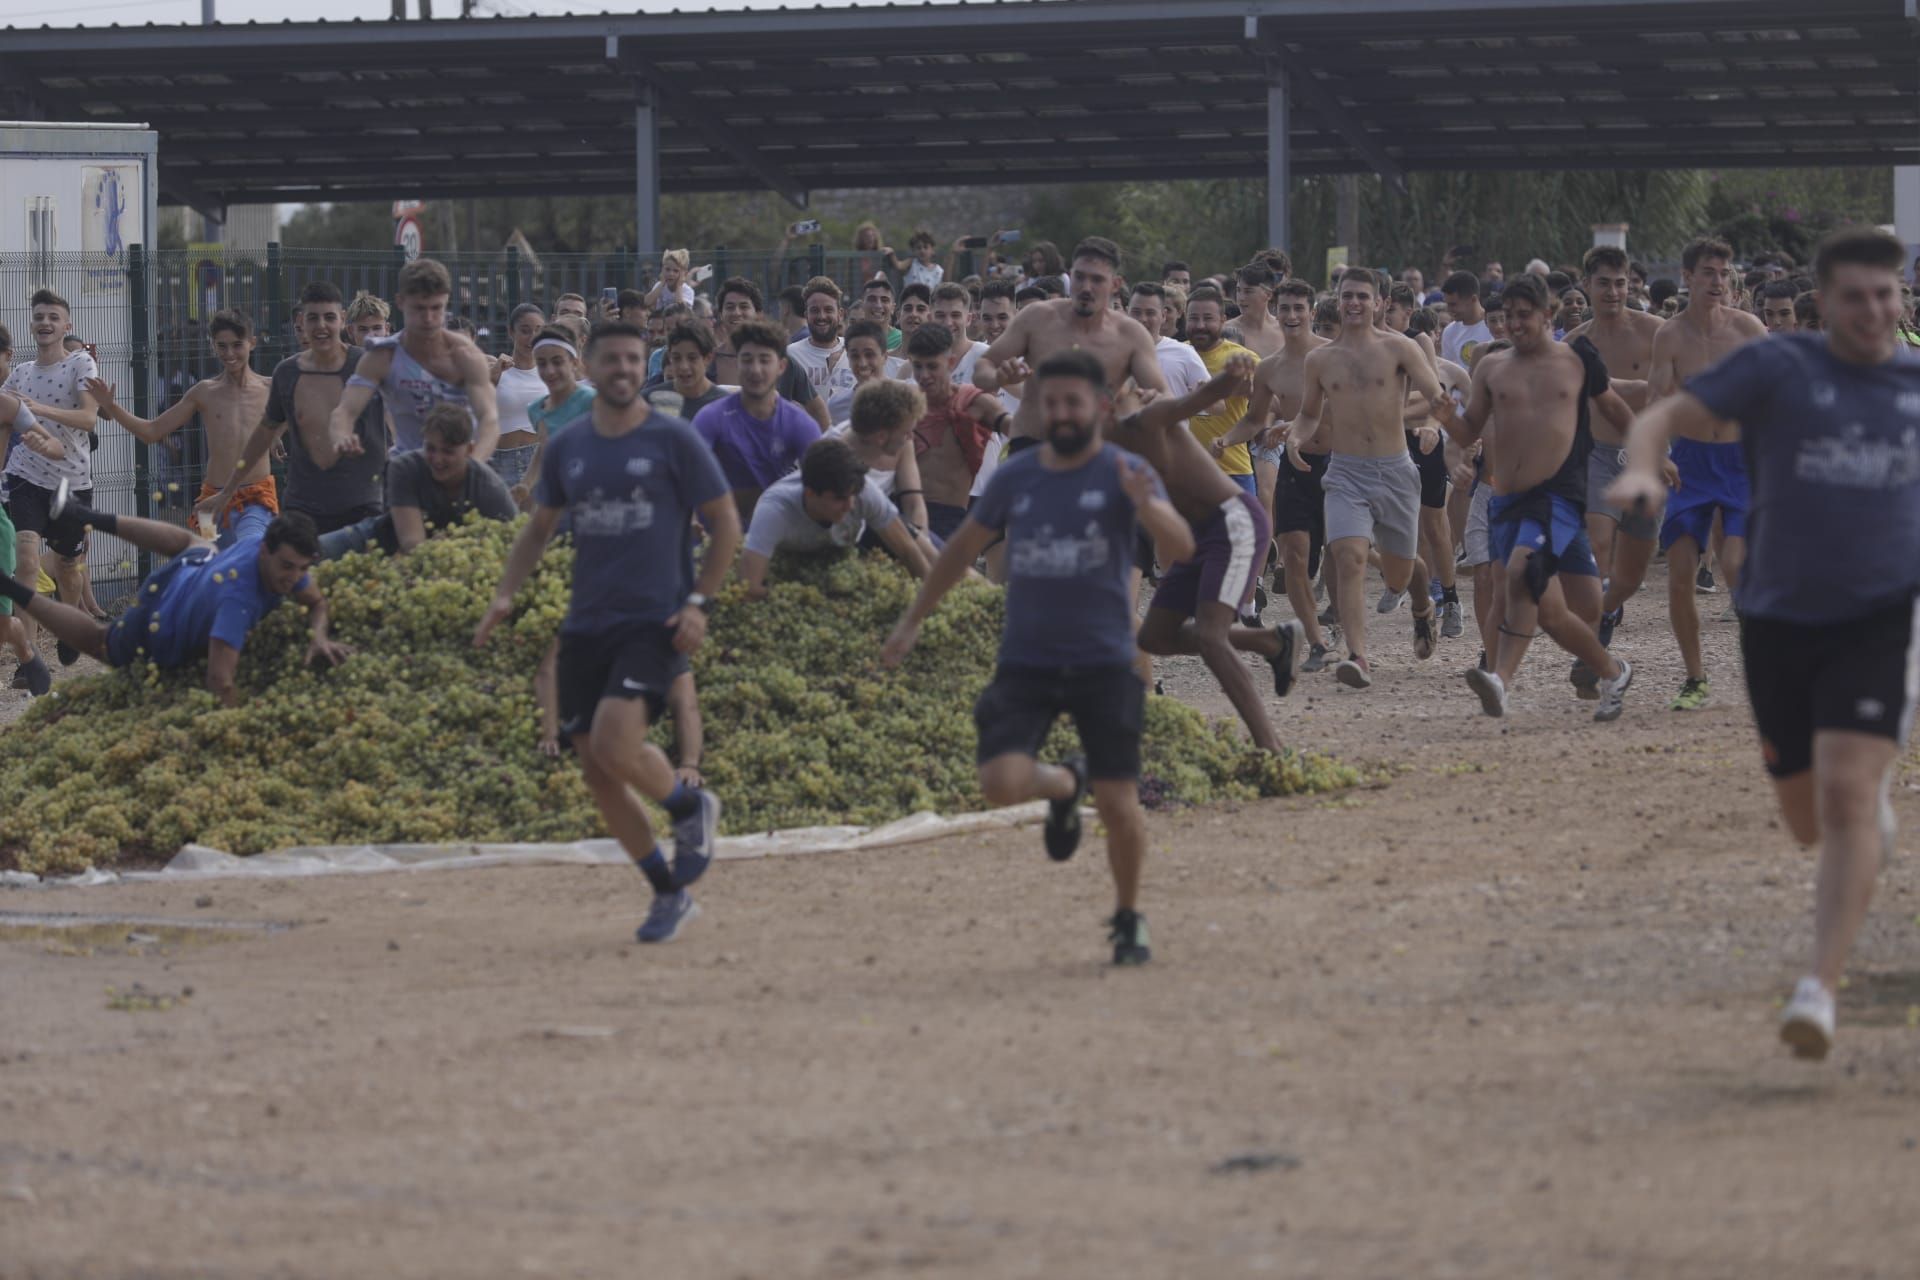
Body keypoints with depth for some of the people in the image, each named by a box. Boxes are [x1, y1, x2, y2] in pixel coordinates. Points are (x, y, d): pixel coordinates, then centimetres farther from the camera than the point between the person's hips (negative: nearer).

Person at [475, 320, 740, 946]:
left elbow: (725, 523, 1)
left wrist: (699, 602, -8)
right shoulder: (566, 448, 10)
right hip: (585, 628, 6)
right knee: (596, 771, 2)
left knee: (616, 745, -25)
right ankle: (670, 894, 16)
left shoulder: (674, 440, -3)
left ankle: (692, 807, 6)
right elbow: (539, 526, 21)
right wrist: (506, 594, 6)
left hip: (655, 623, -6)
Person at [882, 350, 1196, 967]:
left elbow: (1179, 549, -19)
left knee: (1118, 804, -4)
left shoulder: (1123, 474, -4)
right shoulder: (1014, 478, 6)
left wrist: (1147, 506, -40)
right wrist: (911, 623, 22)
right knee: (1001, 782, -17)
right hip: (1026, 662, 2)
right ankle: (1063, 783, 18)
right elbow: (963, 550, 20)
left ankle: (1128, 918, 22)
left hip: (1103, 665, -2)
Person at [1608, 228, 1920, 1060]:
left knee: (1846, 794, -19)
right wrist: (1641, 468, -30)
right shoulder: (1777, 368, -3)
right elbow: (1669, 417, -8)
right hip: (1782, 618, 1)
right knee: (1810, 824, 12)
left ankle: (1822, 989, -20)